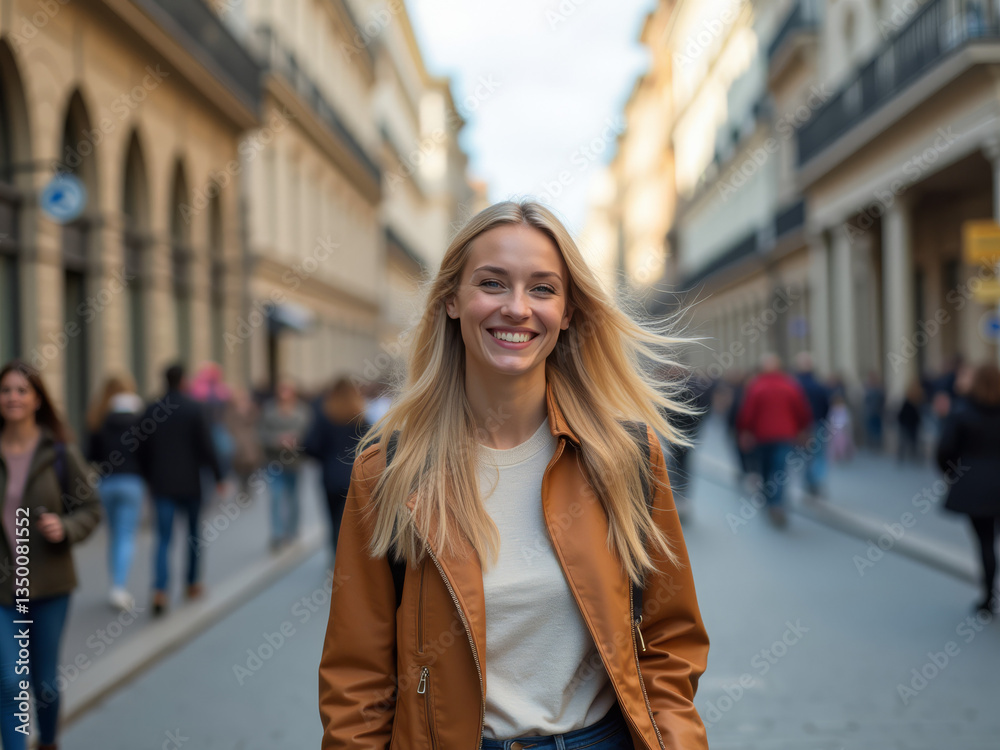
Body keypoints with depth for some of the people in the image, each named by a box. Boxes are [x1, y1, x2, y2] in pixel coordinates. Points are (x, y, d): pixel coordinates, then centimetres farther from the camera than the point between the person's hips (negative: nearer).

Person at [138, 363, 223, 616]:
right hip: (190, 482, -2)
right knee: (194, 533, 16)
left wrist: (149, 479, 19)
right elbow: (206, 446, -10)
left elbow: (143, 450, 7)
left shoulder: (151, 410, 2)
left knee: (163, 538, 0)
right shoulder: (194, 408, -8)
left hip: (161, 484, 2)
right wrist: (217, 475, -1)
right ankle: (193, 584, 26)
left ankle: (160, 591, -16)